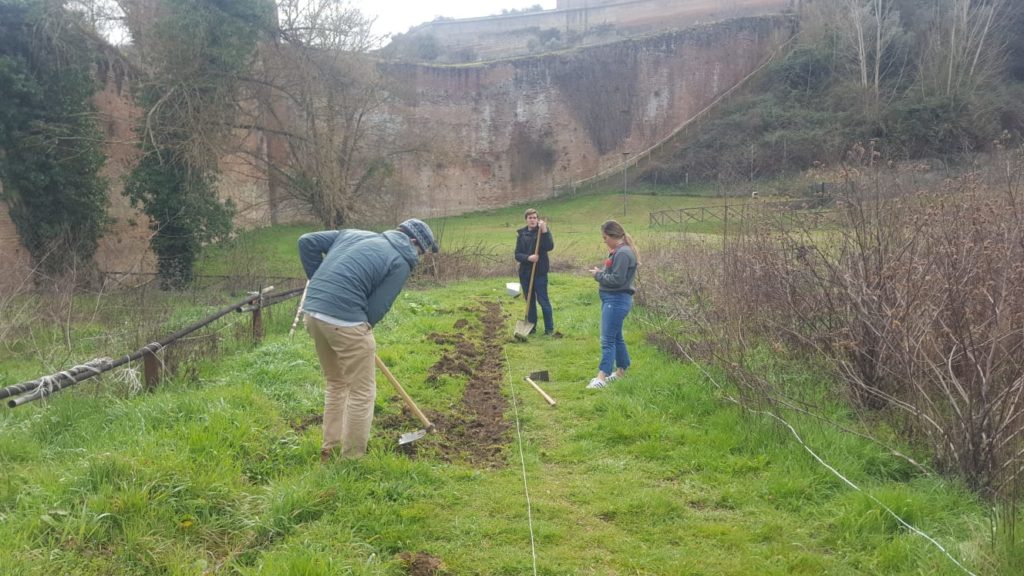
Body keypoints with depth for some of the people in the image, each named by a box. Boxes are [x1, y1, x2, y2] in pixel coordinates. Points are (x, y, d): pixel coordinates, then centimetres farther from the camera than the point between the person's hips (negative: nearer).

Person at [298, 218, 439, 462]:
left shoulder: (353, 234, 19)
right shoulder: (401, 262, 0)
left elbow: (307, 242, 16)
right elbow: (376, 308, -6)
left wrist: (318, 282, 20)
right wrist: (363, 332, 11)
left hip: (313, 311, 8)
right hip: (345, 320, -8)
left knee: (335, 383, 25)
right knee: (362, 391, 8)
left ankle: (329, 449, 33)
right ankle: (351, 459, 15)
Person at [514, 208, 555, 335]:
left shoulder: (543, 230, -4)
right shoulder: (521, 234, 6)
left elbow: (550, 247, -21)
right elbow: (517, 255, 2)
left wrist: (544, 231, -30)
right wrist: (528, 257, -17)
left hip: (540, 272, -4)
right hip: (525, 272, 4)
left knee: (543, 300, -3)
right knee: (529, 300, 12)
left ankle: (549, 328, 6)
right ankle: (531, 327, 22)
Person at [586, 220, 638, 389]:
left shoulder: (623, 253, -18)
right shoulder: (618, 251, 13)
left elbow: (617, 280, -22)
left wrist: (598, 275, -10)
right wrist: (601, 273, 3)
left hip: (617, 300, -10)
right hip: (612, 299, 10)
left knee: (608, 339, -11)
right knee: (616, 337, 18)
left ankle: (602, 377, -13)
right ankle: (621, 370, 30)